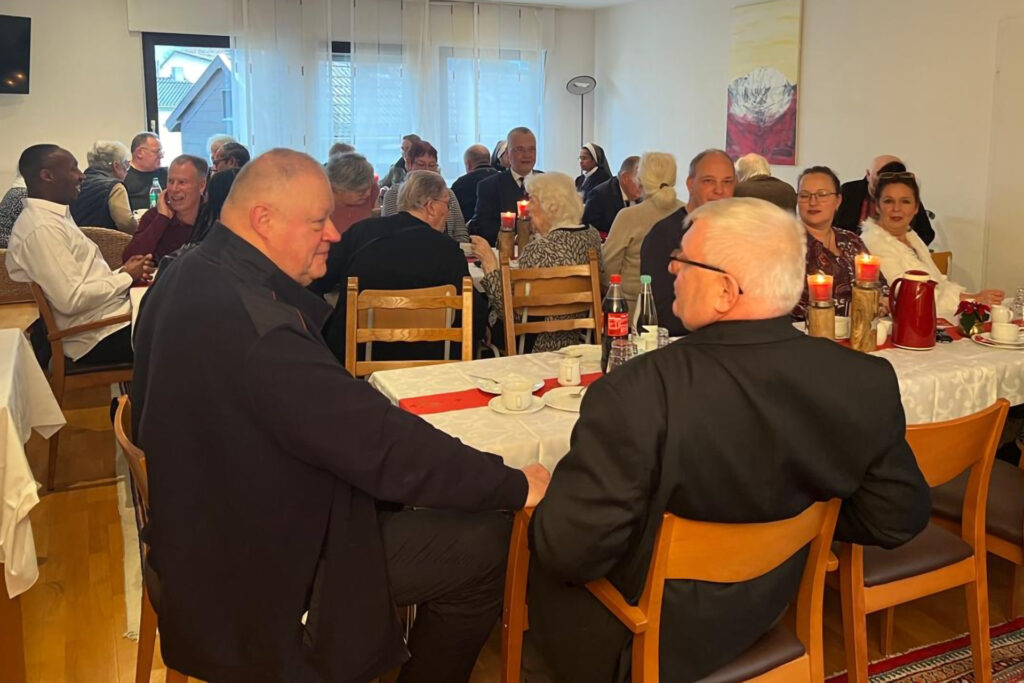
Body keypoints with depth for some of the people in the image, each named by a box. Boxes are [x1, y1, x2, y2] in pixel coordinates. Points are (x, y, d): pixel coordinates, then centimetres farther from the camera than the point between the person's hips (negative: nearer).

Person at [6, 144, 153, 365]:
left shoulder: (55, 216, 14)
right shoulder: (42, 228, -17)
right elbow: (72, 299, -23)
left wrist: (122, 271, 0)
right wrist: (127, 277, -12)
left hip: (108, 319, 10)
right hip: (99, 337, -10)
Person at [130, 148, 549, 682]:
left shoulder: (193, 277, 0)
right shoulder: (253, 323, -33)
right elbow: (379, 443, -30)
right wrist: (516, 485, -22)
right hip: (261, 570, -10)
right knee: (486, 542, -7)